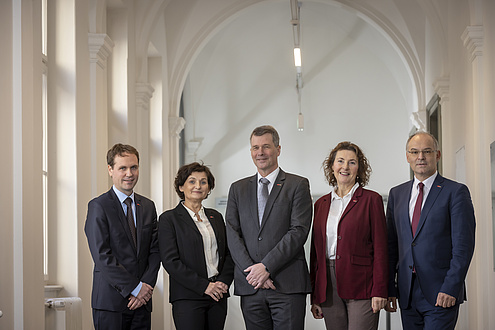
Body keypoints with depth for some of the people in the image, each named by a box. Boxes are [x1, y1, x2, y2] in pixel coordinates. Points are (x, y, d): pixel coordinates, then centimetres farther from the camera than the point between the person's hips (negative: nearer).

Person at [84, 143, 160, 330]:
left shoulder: (148, 206, 14)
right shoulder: (99, 206, -5)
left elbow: (155, 251, 10)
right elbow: (102, 256, -12)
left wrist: (146, 286, -6)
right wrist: (136, 287, -12)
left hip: (142, 301, 5)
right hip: (110, 302, -5)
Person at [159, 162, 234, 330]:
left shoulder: (216, 217, 15)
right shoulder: (169, 219, -1)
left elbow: (228, 253, 15)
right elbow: (170, 261, -9)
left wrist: (224, 282, -4)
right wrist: (203, 286, -13)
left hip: (218, 297, 5)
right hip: (188, 298, -5)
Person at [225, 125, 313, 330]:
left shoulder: (297, 186, 5)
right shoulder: (238, 189, 16)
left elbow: (299, 231, -6)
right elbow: (232, 234, 6)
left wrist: (267, 267, -13)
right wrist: (251, 271, -8)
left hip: (288, 285, -3)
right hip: (250, 286, 3)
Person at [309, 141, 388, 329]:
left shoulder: (371, 200, 2)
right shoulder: (321, 204, 14)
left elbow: (380, 249, -3)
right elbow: (316, 251, 15)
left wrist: (379, 291, -11)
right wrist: (314, 297, 11)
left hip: (361, 287, -4)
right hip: (328, 289, 4)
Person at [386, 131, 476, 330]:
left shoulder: (455, 192, -2)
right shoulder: (397, 194, 14)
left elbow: (464, 246, -8)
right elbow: (391, 245, 14)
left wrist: (451, 288, -15)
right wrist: (389, 289, 7)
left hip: (441, 294, -5)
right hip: (408, 296, 5)